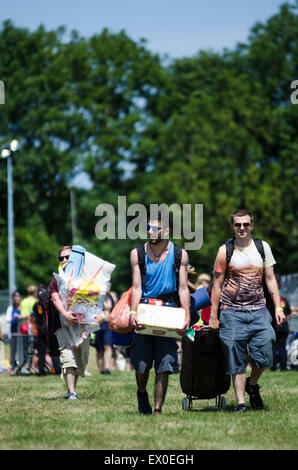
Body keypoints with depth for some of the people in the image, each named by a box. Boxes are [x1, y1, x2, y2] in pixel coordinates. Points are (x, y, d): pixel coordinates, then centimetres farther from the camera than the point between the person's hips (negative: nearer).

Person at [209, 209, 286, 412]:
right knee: (236, 358, -2)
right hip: (232, 312, -2)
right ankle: (240, 401, 3)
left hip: (258, 310, 2)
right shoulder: (225, 251, 3)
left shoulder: (263, 247, 9)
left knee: (266, 345, -12)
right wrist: (213, 316, 3)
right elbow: (217, 284, 5)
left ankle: (253, 384, 15)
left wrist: (278, 307, 2)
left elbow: (270, 279, 11)